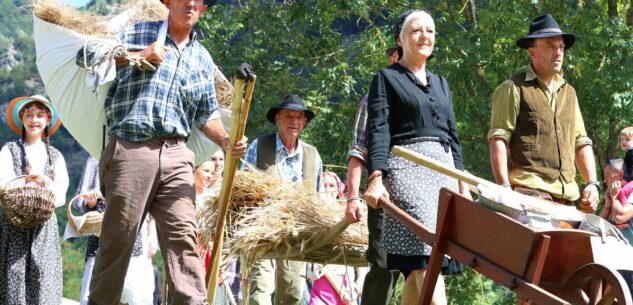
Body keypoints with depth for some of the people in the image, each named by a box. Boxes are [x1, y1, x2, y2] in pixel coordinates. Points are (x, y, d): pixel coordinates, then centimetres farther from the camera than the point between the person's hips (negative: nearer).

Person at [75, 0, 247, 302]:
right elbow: (87, 53, 2)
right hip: (130, 150, -3)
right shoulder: (138, 33, 9)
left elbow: (206, 113, 22)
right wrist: (138, 56, -5)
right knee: (118, 235, -1)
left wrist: (226, 141, 3)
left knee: (183, 235, -8)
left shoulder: (202, 58, 21)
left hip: (175, 155, 3)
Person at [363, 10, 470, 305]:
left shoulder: (440, 83, 23)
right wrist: (376, 179, -18)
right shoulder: (386, 78, 5)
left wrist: (463, 184, 14)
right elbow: (377, 131, -5)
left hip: (444, 170, 6)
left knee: (416, 269, 1)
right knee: (426, 255, -20)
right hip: (407, 169, -6)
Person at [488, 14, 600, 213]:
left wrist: (592, 183, 8)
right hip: (529, 193, -6)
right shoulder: (514, 88, 1)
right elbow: (498, 140, -6)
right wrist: (505, 188, -16)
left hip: (566, 195, 6)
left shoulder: (569, 92, 21)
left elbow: (582, 143, 22)